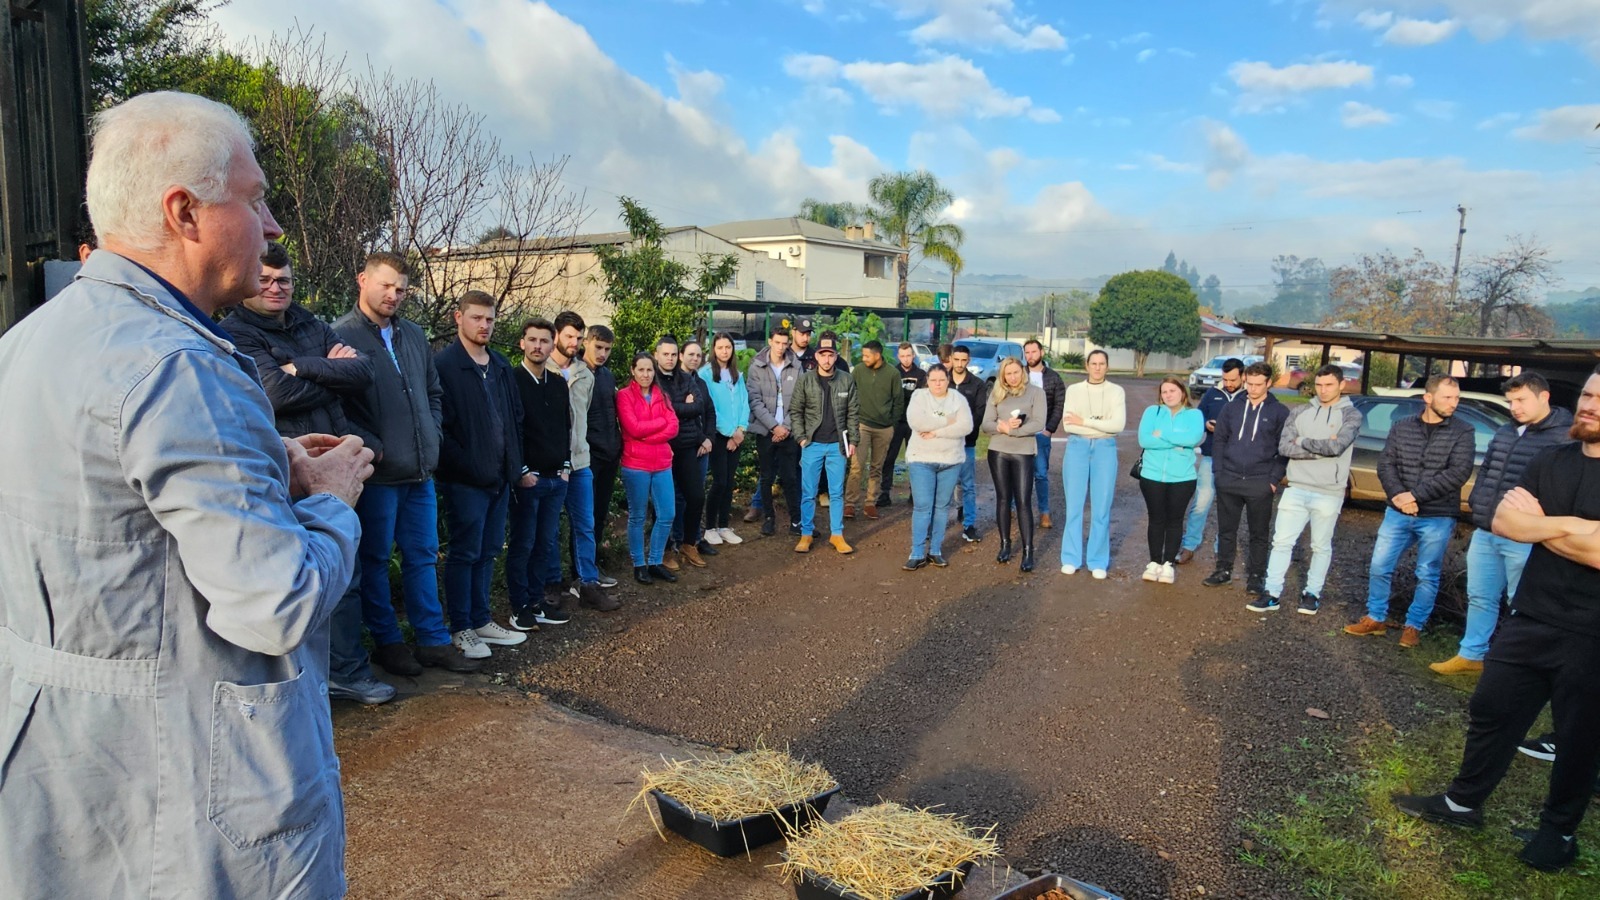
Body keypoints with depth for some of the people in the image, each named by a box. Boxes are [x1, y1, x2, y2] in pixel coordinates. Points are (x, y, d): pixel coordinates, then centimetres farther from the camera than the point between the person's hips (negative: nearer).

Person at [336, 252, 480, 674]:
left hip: (420, 471, 6)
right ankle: (387, 642, 22)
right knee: (375, 560, 8)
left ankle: (434, 640, 22)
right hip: (377, 473, -6)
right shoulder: (341, 335, -8)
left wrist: (431, 434, 10)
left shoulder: (414, 334, 13)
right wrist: (372, 447, -15)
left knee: (423, 558, 12)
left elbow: (434, 392, 22)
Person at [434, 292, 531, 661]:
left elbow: (515, 417, 19)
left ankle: (481, 621, 26)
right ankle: (460, 630, 14)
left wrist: (513, 463, 10)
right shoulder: (443, 364, -9)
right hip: (465, 479, -7)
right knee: (464, 554, 2)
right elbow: (439, 424, -15)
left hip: (499, 477, 7)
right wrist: (464, 465, -15)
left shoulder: (501, 366, 13)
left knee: (487, 552, 14)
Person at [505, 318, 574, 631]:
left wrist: (565, 466, 9)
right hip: (527, 479, -6)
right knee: (522, 545, 2)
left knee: (547, 543, 10)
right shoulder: (512, 380, -7)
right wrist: (522, 472, -13)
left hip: (556, 478, 6)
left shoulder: (558, 383, 11)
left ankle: (537, 602, 21)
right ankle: (520, 608, 13)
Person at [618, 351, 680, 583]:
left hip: (662, 463, 5)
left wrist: (648, 436, -13)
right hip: (635, 465, -5)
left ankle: (655, 562, 19)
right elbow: (634, 428, -15)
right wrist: (661, 421, -6)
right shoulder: (624, 395, -3)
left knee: (667, 515, 5)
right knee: (637, 517, 5)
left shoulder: (662, 395, 11)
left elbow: (673, 427, -1)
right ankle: (639, 565, 17)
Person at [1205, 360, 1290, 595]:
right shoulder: (1232, 407, 6)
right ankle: (1223, 570, 24)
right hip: (1228, 480, 2)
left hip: (1260, 484, -2)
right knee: (1226, 529, 11)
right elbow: (1219, 439, 10)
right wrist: (1218, 471, 2)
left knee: (1259, 534, 7)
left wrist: (1274, 479, -8)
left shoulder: (1279, 412, -1)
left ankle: (1256, 576, 17)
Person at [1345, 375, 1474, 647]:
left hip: (1438, 518, -2)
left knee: (1427, 576, 7)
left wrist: (1416, 495, -18)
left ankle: (1413, 626, 21)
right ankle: (1376, 619, 21)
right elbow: (1385, 464, 0)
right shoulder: (1402, 427, 3)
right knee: (1379, 567, 5)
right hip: (1398, 513, 2)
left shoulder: (1462, 432, -4)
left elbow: (1459, 473, -14)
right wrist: (1398, 496, -17)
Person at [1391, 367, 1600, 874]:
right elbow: (1503, 520, -3)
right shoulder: (1551, 461, 5)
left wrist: (1539, 523, -11)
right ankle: (1463, 803, 28)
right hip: (1530, 620, 5)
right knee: (1491, 713, 12)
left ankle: (1559, 830, 31)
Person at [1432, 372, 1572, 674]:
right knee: (1480, 598, 15)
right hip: (1484, 533, 8)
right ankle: (1470, 656, 26)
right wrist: (1475, 504, 13)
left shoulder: (1565, 437, -9)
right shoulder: (1506, 431, 16)